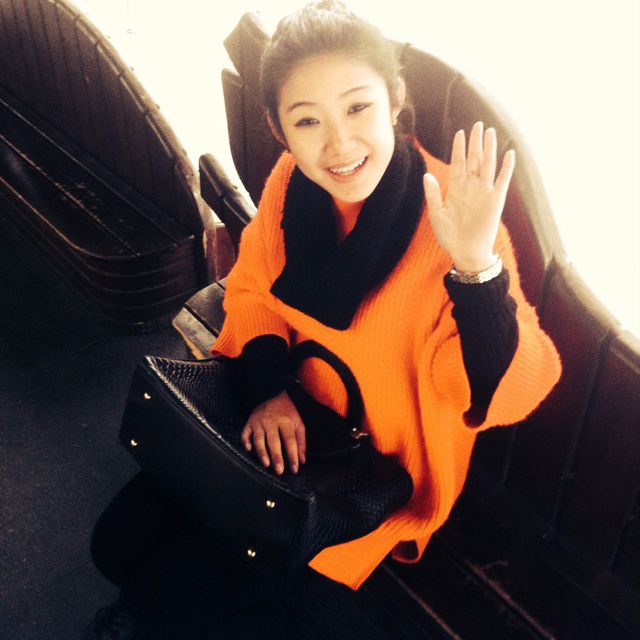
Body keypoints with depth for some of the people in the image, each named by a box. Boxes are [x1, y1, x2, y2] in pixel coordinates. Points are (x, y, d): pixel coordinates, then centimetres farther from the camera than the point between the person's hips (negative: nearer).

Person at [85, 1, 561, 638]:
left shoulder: (449, 214, -28)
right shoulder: (291, 180, -13)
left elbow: (505, 396, -30)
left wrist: (477, 267, -47)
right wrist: (267, 388, -14)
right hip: (277, 419, 5)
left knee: (174, 581, -4)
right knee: (117, 543, 3)